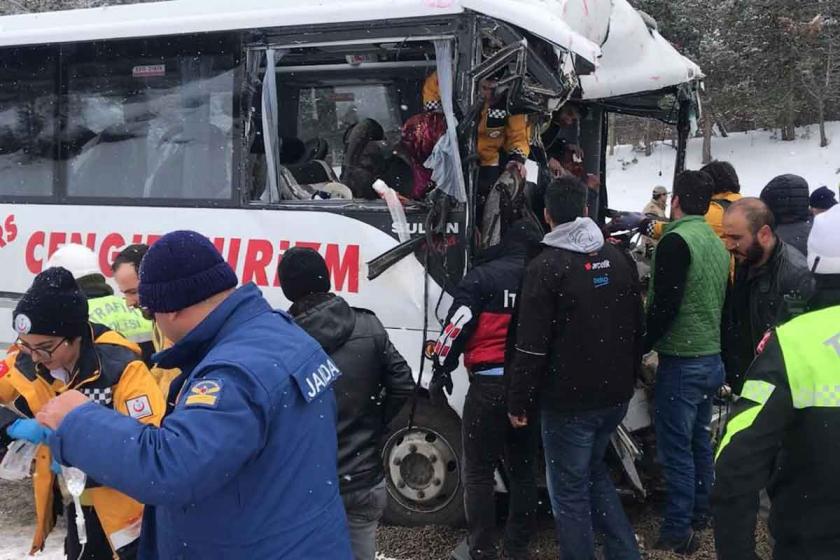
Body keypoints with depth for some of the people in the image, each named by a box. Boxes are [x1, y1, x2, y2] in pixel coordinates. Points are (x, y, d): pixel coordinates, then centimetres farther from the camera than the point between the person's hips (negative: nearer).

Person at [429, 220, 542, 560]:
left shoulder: (483, 277, -3)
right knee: (523, 469, 17)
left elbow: (458, 326, -10)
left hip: (490, 383, -4)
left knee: (479, 471, 6)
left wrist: (442, 370, 0)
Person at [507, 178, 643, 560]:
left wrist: (518, 402, -8)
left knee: (569, 492, 5)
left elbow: (531, 346, -17)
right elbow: (636, 329, 13)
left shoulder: (546, 266, -15)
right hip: (615, 395, 7)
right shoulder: (619, 259, 5)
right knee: (594, 472, 25)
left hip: (568, 400, -7)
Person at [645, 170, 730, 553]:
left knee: (676, 449, -1)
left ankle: (677, 532, 5)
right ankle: (700, 513, 32)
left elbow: (664, 305, -21)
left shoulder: (676, 240, -17)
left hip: (681, 361, -8)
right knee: (700, 440, 19)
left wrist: (641, 345, -10)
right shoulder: (718, 244, 10)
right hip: (712, 359, 8)